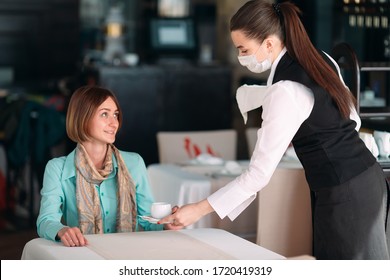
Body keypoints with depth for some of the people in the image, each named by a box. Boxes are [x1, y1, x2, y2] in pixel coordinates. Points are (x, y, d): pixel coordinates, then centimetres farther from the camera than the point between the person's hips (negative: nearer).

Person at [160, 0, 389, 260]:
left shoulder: (284, 92, -22)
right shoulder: (322, 60, 4)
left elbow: (259, 174, -21)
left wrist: (198, 210, -17)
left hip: (343, 195, -9)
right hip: (367, 176, 9)